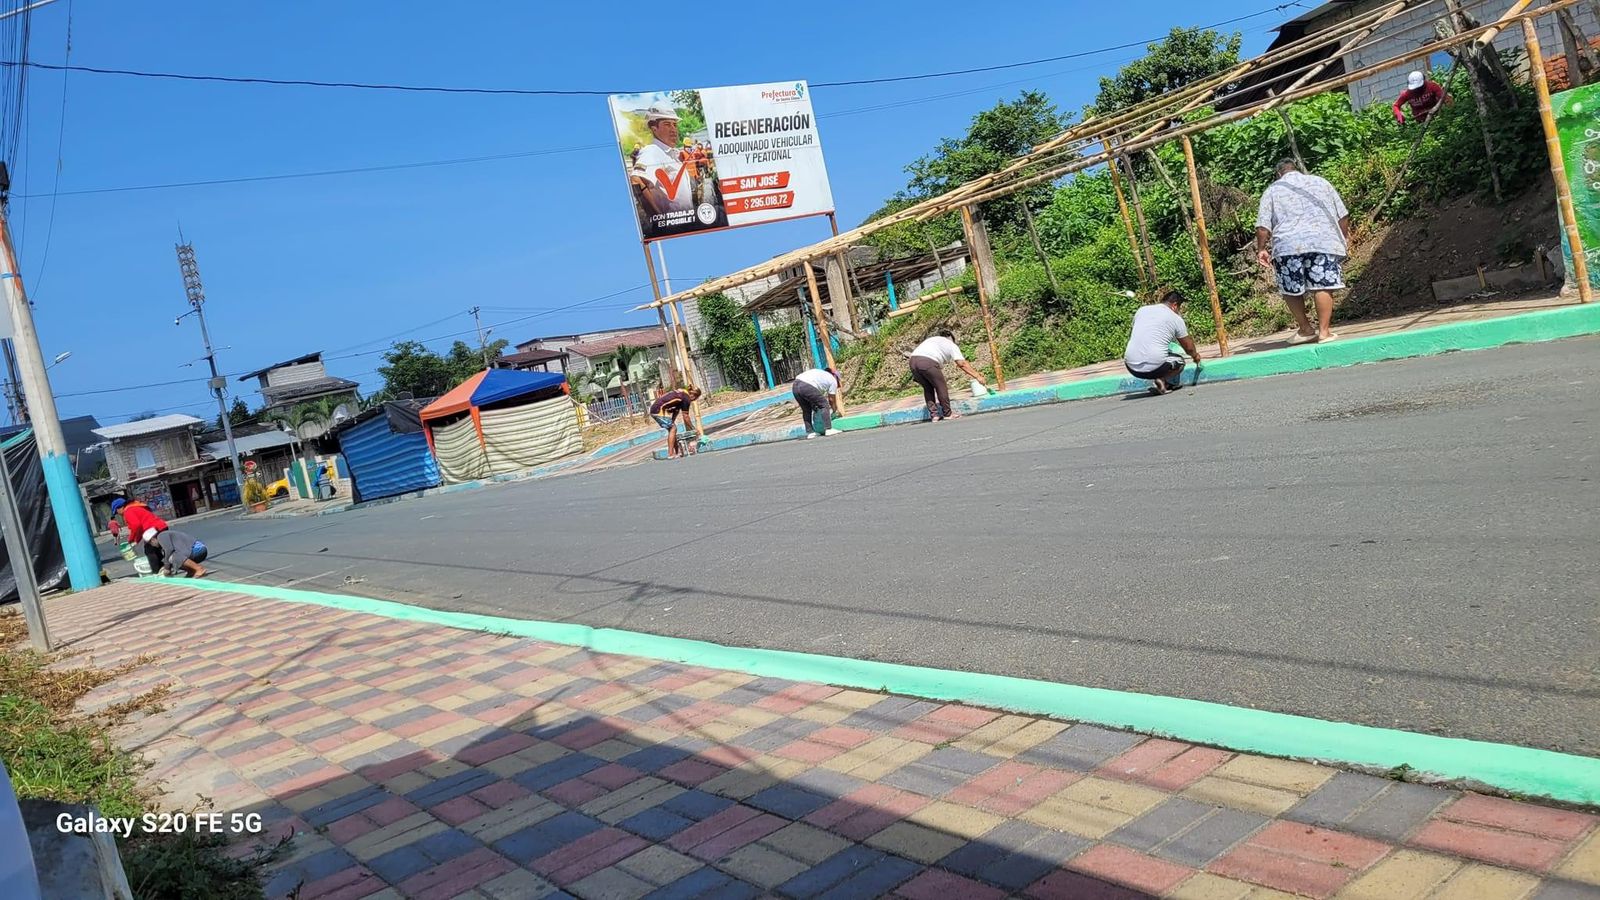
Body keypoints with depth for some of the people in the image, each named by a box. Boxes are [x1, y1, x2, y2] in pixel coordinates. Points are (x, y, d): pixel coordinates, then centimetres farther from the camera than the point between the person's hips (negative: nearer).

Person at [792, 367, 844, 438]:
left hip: (795, 385, 7)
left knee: (806, 410, 21)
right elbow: (832, 400, 25)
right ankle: (828, 429, 4)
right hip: (807, 387, -7)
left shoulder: (820, 373, 37)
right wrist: (835, 410, 41)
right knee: (824, 405, 8)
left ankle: (810, 432, 21)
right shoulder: (833, 380, 18)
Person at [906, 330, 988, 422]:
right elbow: (962, 363, 8)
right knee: (941, 387, 11)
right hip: (928, 362, -6)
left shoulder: (932, 339, 37)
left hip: (913, 360, 6)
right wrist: (977, 376, 9)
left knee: (928, 388, 21)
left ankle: (934, 415, 21)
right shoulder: (951, 345, 19)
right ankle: (947, 414, 19)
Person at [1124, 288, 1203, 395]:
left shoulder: (1142, 310, 15)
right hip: (1153, 367, -4)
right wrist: (1195, 356, 38)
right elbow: (1188, 347, 17)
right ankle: (1161, 379, -3)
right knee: (1179, 361, 25)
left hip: (1131, 367, 4)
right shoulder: (1176, 319, 6)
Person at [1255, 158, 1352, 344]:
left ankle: (1306, 329, 16)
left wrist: (1261, 249, 14)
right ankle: (1324, 331, -3)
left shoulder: (1272, 190, 16)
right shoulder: (1321, 182, 21)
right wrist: (1345, 238, 29)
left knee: (1291, 289, 11)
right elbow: (1343, 215, 18)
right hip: (1323, 241, 1)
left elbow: (1262, 226, 5)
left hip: (1287, 245, -1)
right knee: (1323, 287, -1)